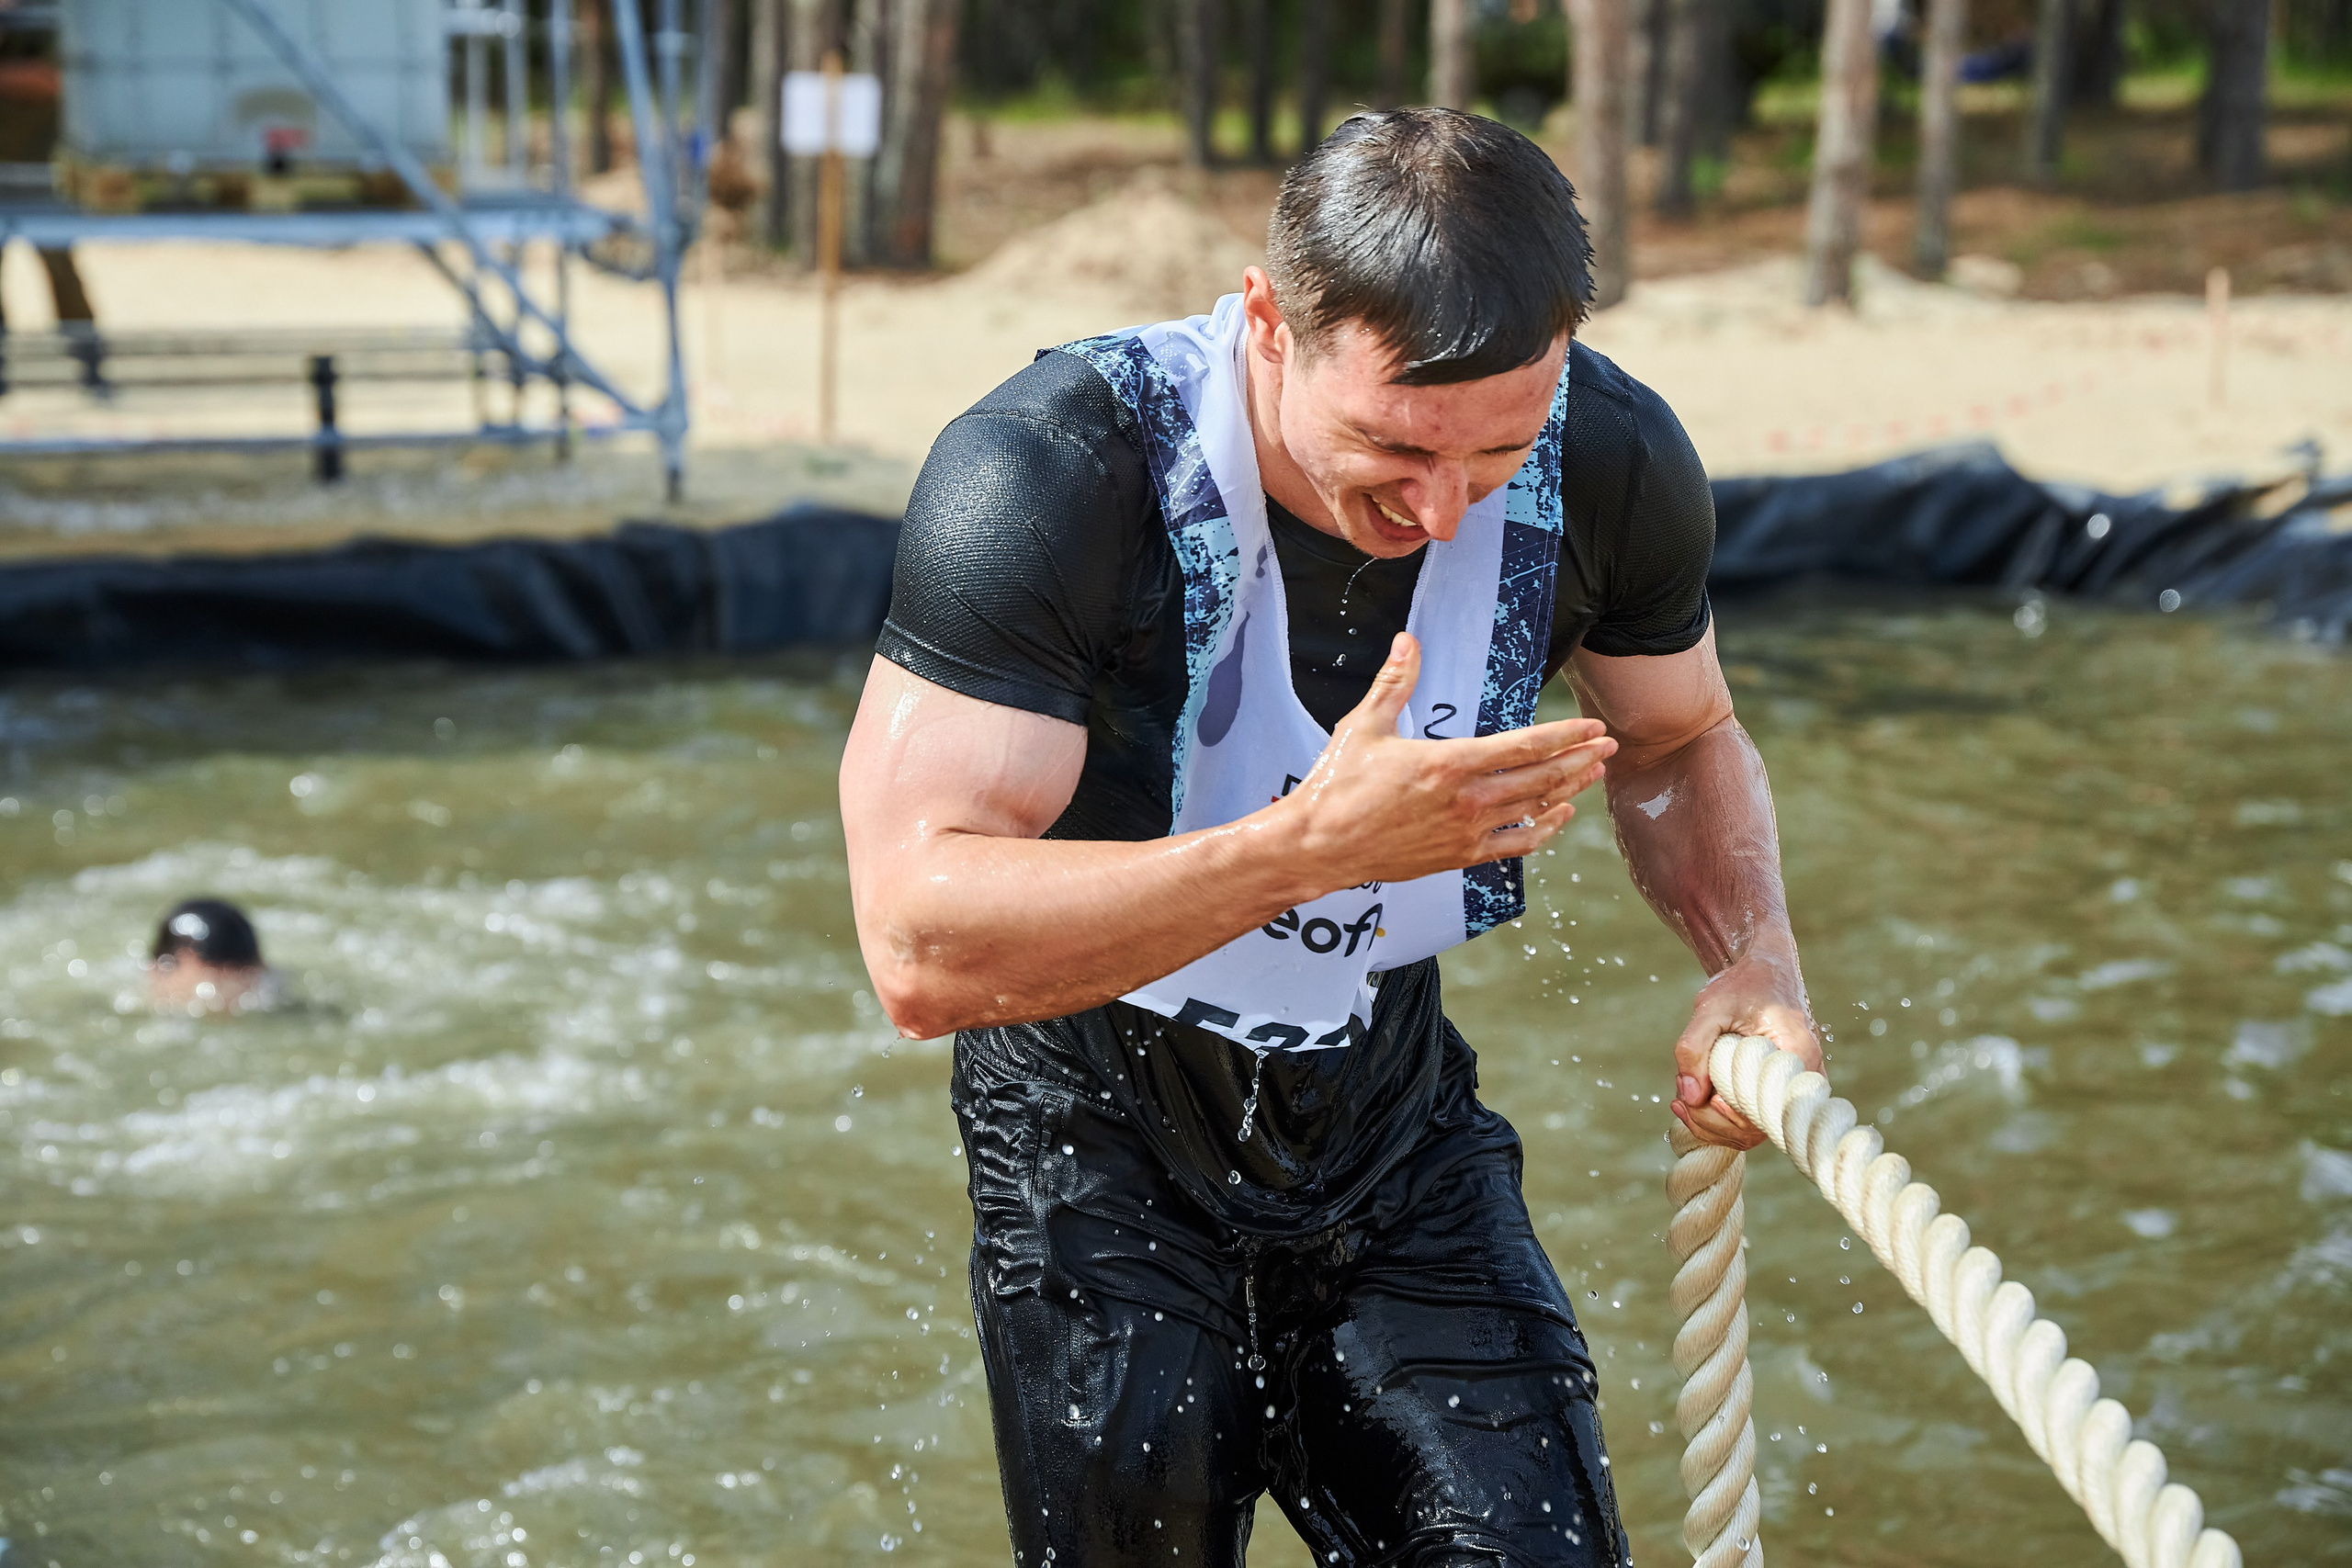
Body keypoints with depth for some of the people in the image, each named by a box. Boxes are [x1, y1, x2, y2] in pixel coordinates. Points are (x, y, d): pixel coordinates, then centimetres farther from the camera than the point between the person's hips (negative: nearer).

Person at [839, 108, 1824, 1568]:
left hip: (1392, 1105, 4)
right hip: (1103, 1128, -3)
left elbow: (1681, 741, 7)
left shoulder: (1612, 463, -15)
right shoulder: (1046, 472, -30)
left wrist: (1757, 956, -13)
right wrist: (1313, 842, -45)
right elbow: (923, 947, -37)